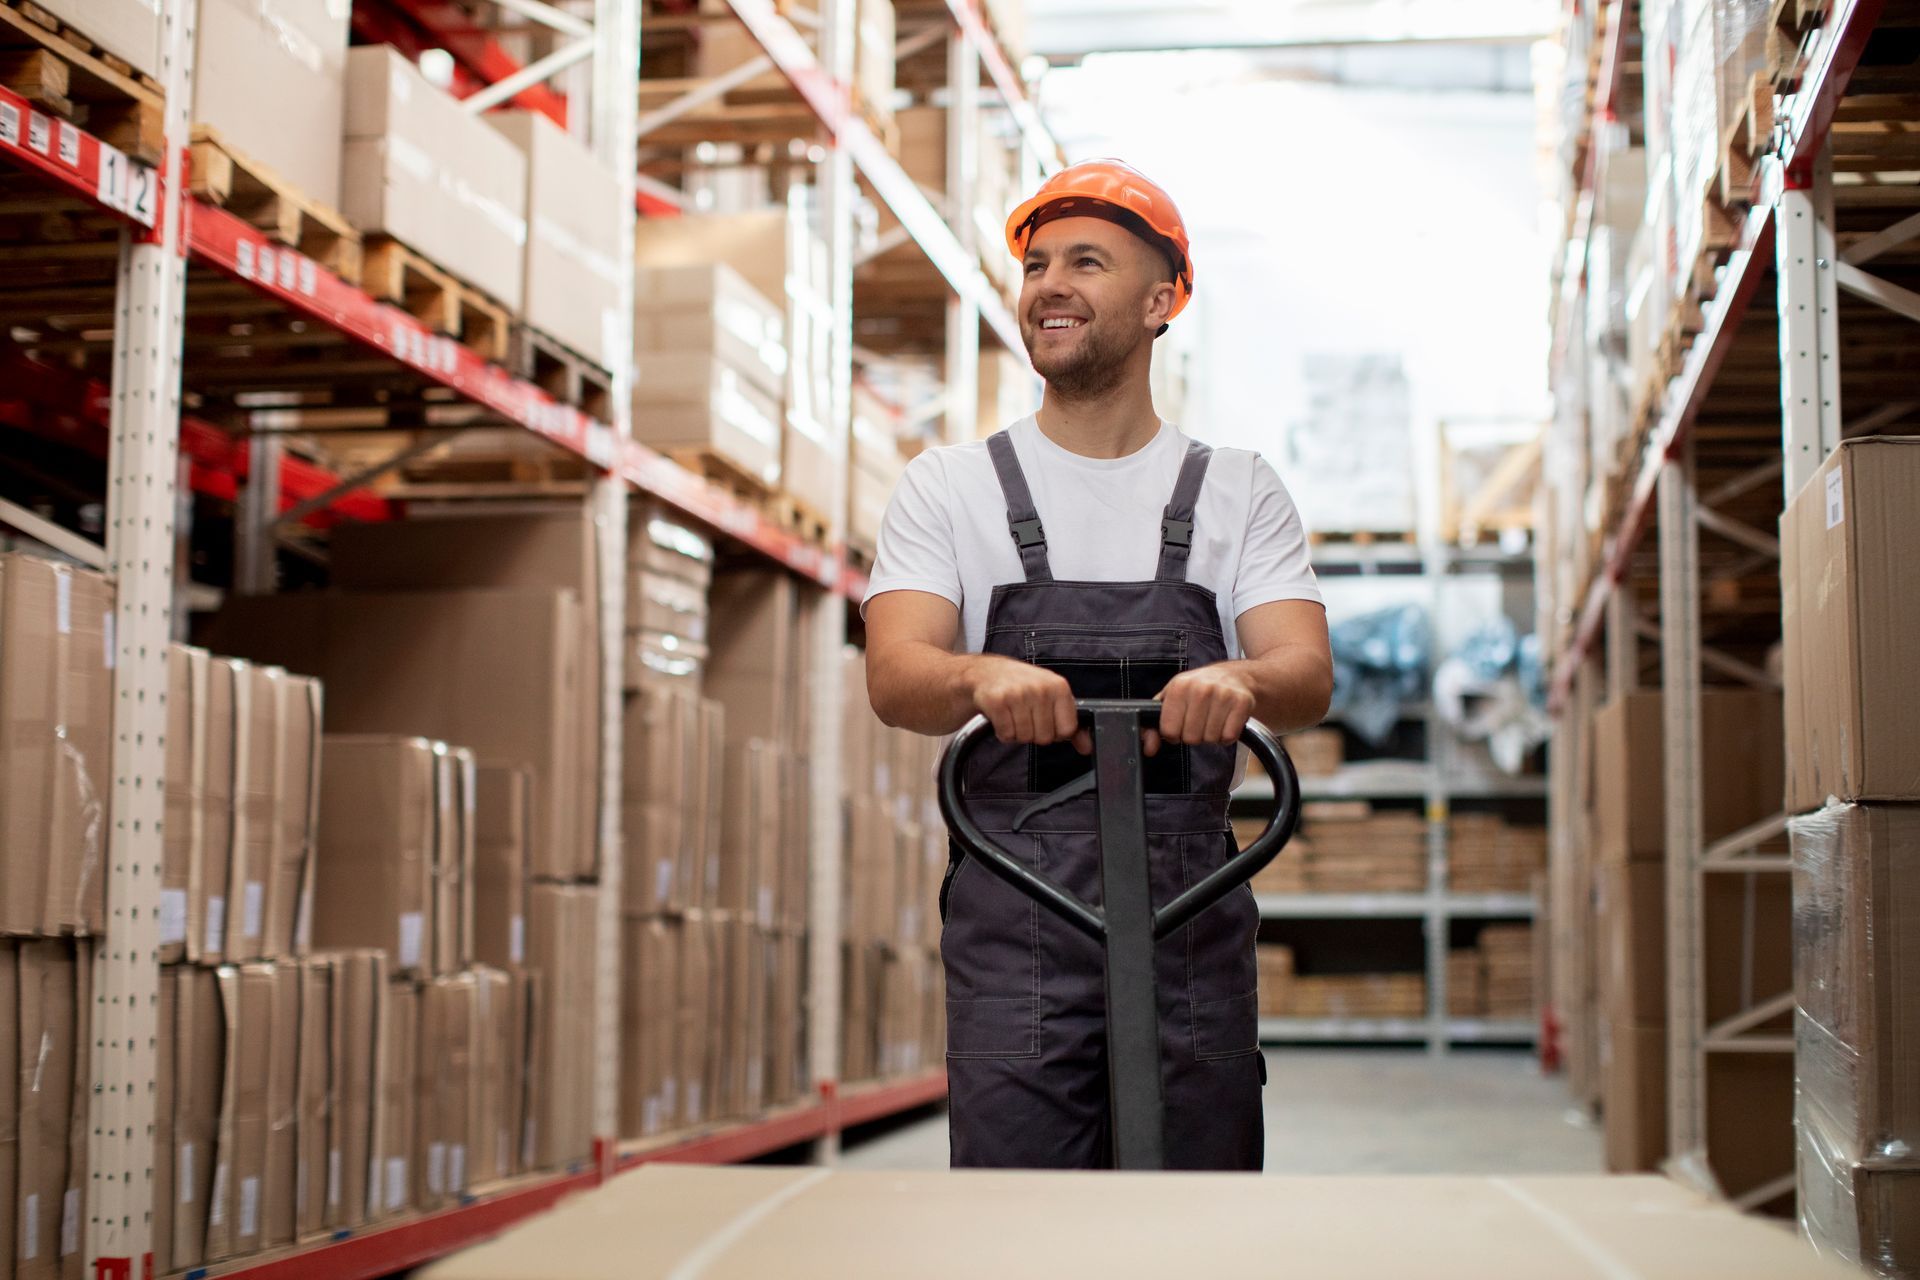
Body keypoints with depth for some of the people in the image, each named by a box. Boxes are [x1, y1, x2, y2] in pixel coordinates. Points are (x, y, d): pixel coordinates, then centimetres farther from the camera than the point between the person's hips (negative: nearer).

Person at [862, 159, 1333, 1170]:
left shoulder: (1239, 492, 10)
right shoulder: (946, 488, 8)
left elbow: (1310, 674, -4)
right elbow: (894, 679, -6)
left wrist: (1246, 679, -28)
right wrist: (983, 677, -30)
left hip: (1193, 929, 1)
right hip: (1013, 927, -1)